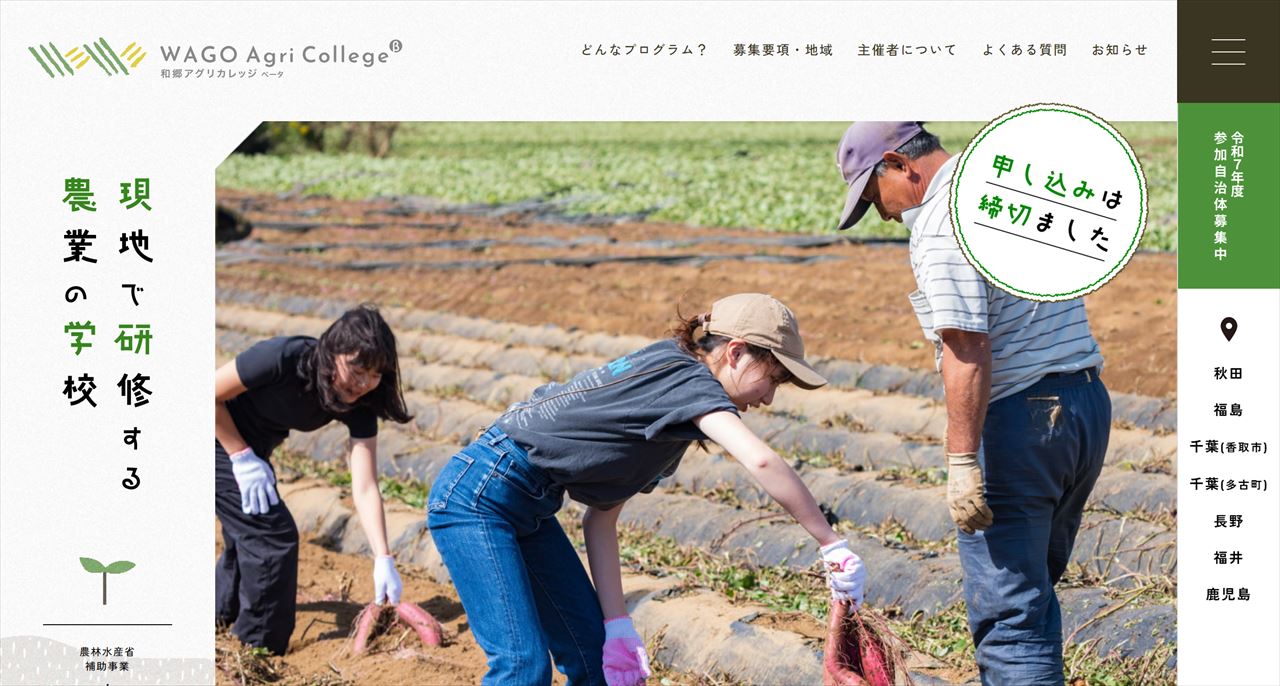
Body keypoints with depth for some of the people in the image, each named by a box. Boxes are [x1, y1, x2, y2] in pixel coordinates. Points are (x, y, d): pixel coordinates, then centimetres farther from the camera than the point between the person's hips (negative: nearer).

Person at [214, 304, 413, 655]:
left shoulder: (360, 404, -17)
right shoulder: (285, 359, -34)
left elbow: (365, 488, -19)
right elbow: (210, 395, -23)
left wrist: (383, 560, -27)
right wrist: (242, 458, -20)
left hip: (251, 447, 7)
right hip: (218, 438, -7)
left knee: (247, 539, 20)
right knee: (272, 534, -12)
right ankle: (258, 651, 1)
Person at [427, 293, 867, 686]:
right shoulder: (686, 378, -14)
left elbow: (600, 517, 11)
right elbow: (760, 461, -32)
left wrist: (617, 624, 3)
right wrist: (833, 546, -27)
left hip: (529, 509, 10)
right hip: (477, 495, -10)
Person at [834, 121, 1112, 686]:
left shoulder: (944, 221, -14)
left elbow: (968, 347, -22)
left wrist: (961, 462, -23)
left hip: (1017, 419, -9)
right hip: (1089, 404, 9)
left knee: (1007, 613, -5)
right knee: (1033, 589, 22)